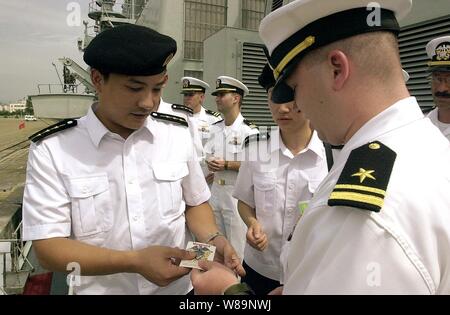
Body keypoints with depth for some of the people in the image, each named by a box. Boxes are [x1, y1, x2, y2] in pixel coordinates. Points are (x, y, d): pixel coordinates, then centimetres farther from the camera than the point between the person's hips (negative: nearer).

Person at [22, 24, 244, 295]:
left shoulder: (178, 134, -6)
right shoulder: (51, 149, -14)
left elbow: (196, 202, 3)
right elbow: (48, 247, -16)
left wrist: (212, 239, -15)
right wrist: (135, 261, -28)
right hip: (98, 289, -2)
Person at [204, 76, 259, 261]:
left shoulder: (249, 130, -12)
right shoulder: (215, 128, 11)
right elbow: (207, 155, 13)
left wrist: (226, 165, -20)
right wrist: (210, 163, -9)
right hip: (216, 191, 7)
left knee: (237, 248, 2)